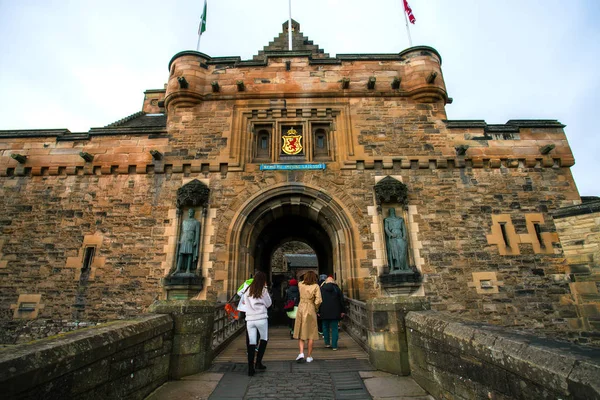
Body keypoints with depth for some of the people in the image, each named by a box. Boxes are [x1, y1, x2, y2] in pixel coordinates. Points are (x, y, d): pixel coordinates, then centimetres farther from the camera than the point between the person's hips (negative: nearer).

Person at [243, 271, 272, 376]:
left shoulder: (248, 290, 6)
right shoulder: (263, 290, -6)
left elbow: (243, 301, 18)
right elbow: (268, 304, 3)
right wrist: (266, 289, 6)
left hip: (249, 319, 3)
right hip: (261, 318, -3)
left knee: (251, 342, 8)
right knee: (264, 339, 16)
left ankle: (250, 368, 7)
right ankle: (258, 363, 12)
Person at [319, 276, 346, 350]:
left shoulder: (321, 289, 2)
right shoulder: (337, 288, 3)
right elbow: (341, 300, 4)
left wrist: (318, 311, 6)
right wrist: (343, 311, 9)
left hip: (324, 312, 0)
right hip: (335, 312, 0)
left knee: (325, 327, 15)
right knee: (334, 328, 4)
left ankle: (327, 343, 20)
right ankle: (334, 345, 4)